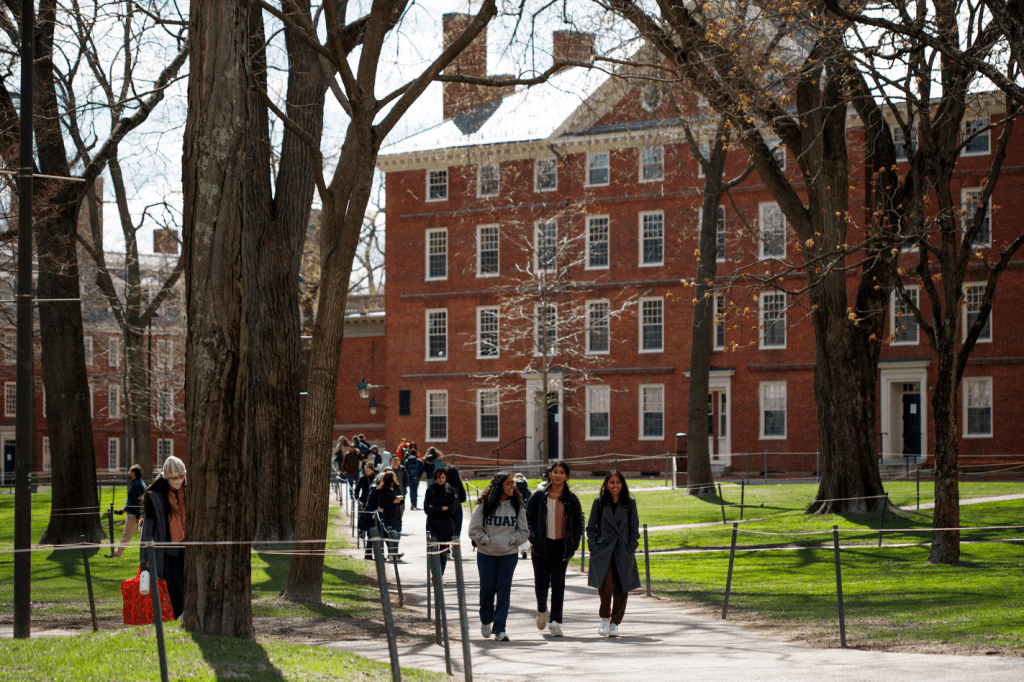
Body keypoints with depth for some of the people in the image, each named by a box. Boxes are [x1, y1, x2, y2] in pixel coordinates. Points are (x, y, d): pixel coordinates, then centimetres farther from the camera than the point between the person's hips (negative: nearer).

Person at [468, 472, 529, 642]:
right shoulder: (485, 505, -4)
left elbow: (524, 532, 9)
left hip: (509, 554, 1)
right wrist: (487, 540, -9)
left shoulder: (517, 506, 3)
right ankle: (486, 620, 29)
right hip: (486, 554, -1)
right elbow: (474, 530, -1)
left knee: (504, 590, -6)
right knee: (487, 588, 2)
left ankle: (499, 628, -3)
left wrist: (510, 540, -5)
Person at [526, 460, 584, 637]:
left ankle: (555, 622, -1)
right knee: (541, 583, 1)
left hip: (562, 546, 0)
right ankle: (542, 611, 31)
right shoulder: (539, 496, 1)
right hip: (542, 545, 0)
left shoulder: (571, 499, 4)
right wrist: (533, 537, -7)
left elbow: (579, 522, 11)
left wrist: (575, 541, -2)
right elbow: (528, 517, 5)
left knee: (558, 584, -4)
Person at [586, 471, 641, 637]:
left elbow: (634, 529, 10)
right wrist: (593, 548, -1)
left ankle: (615, 623, 14)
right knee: (605, 584, -19)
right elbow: (591, 528, 10)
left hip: (623, 552, 1)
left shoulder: (630, 504, 8)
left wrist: (631, 550, 0)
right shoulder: (599, 503, 7)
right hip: (603, 551, -1)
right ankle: (604, 618, -1)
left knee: (621, 588, 0)